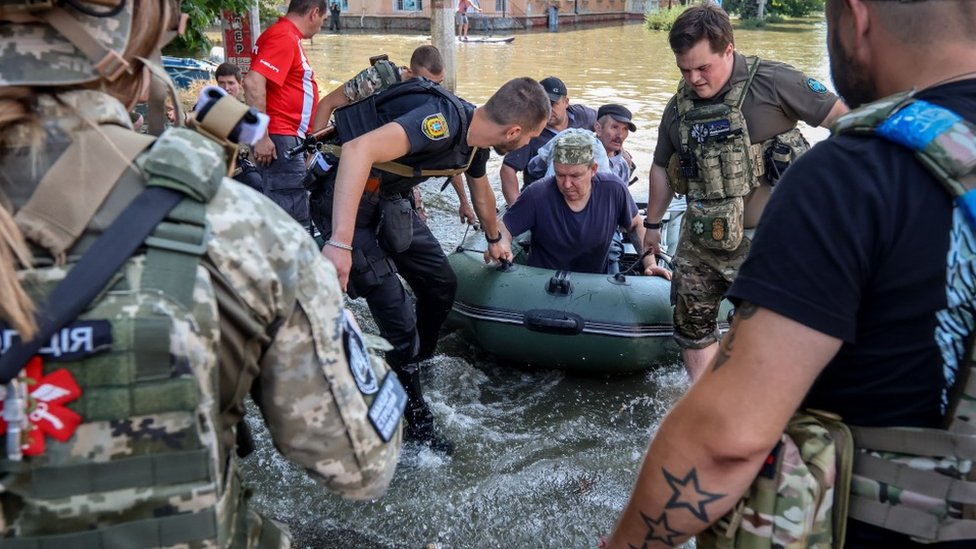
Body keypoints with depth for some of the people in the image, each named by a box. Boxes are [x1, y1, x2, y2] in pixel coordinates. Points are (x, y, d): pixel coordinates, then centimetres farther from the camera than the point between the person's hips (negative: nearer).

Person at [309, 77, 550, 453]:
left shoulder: (474, 137, 2)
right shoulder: (444, 121, -28)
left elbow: (481, 193, 25)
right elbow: (358, 149, -42)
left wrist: (494, 241, 42)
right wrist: (340, 243, -46)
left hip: (387, 200, 9)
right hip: (345, 198, -9)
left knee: (441, 285, 14)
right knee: (398, 320, -10)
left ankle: (415, 367, 35)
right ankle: (415, 420, 7)